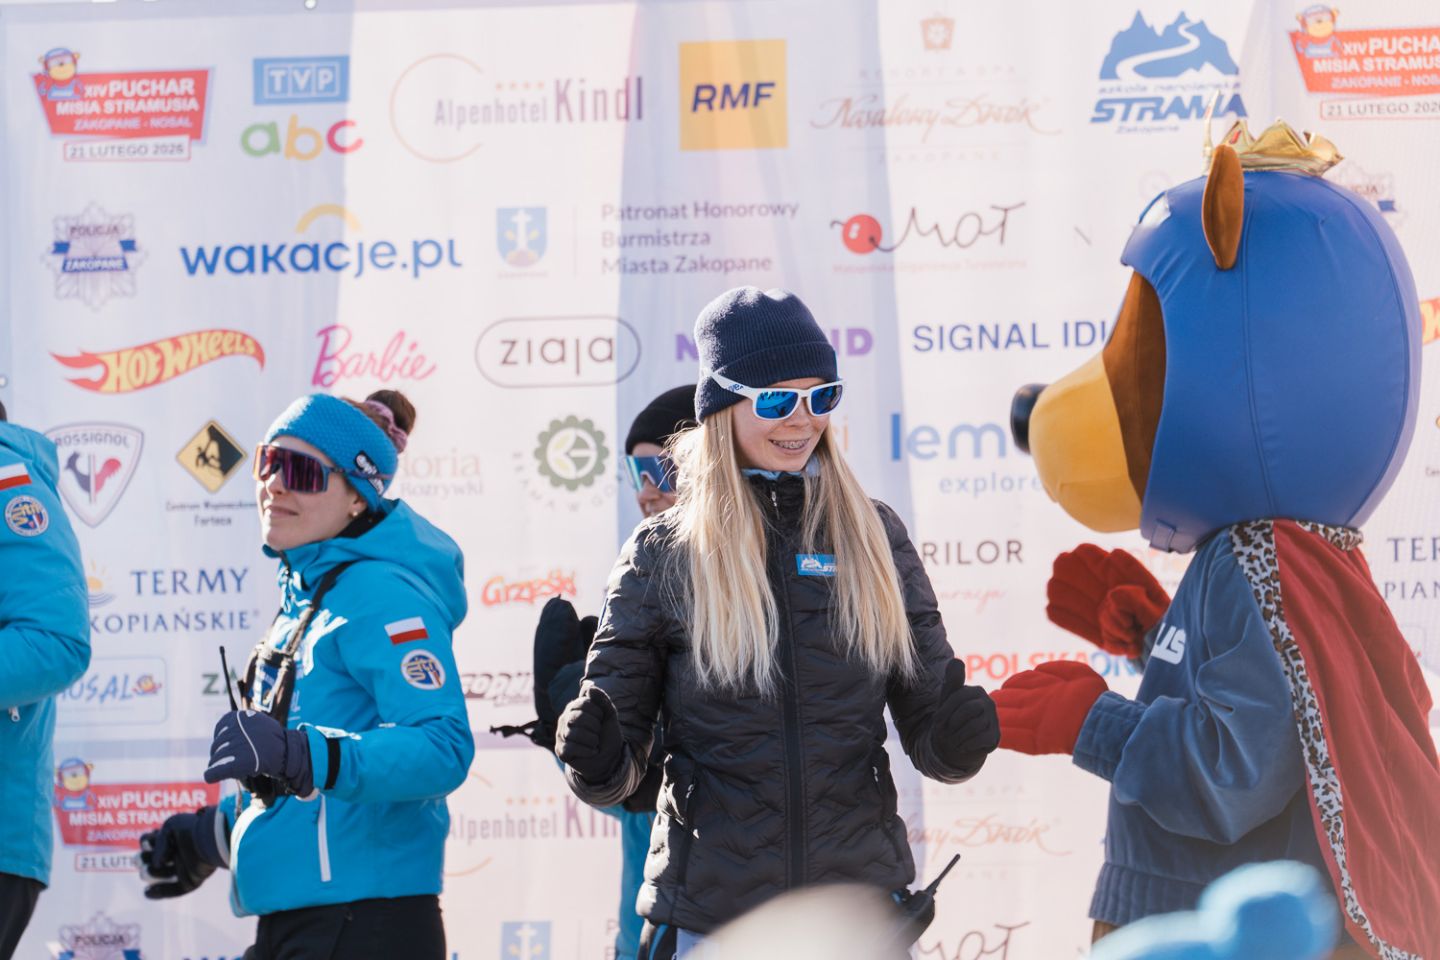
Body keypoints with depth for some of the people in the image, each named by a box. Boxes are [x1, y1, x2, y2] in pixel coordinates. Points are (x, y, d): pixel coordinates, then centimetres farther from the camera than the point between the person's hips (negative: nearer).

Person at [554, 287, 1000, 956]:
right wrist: (597, 761, -20)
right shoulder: (660, 555, 0)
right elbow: (616, 772, 2)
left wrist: (957, 736, -16)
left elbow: (928, 740, 6)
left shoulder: (874, 537, 5)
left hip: (862, 905, 2)